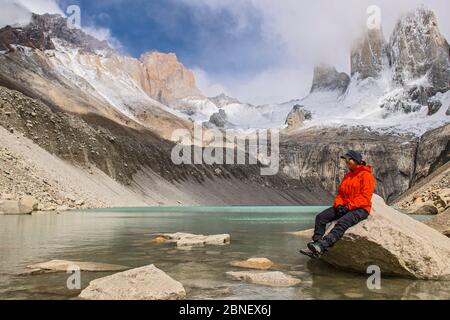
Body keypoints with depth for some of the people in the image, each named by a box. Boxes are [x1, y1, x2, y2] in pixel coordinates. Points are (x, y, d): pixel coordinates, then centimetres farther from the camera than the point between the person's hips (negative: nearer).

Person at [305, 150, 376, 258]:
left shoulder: (366, 175, -6)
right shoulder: (347, 176, 19)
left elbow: (365, 197, -15)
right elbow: (340, 193, 16)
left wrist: (349, 206, -20)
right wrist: (339, 204, -5)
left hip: (360, 209, -8)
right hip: (344, 207, 8)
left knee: (342, 222, -36)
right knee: (321, 217, -10)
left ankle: (322, 246, -51)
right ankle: (316, 242, -20)